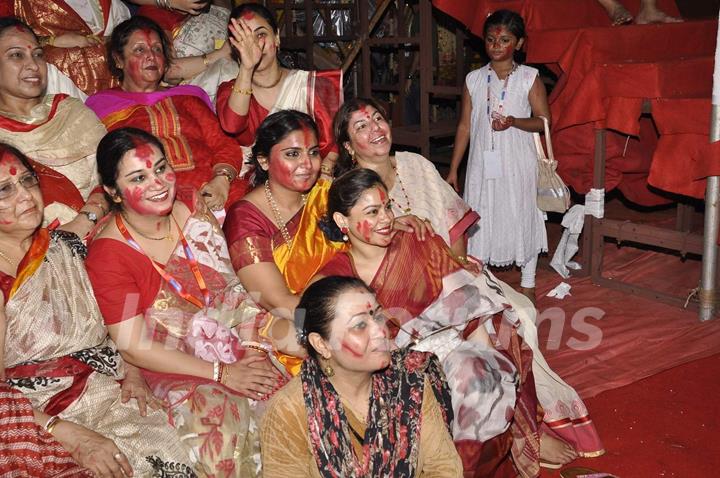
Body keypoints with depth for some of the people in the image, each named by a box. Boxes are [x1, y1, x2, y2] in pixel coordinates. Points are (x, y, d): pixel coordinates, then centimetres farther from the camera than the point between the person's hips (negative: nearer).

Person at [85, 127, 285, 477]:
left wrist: (254, 349, -12)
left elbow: (237, 287, 4)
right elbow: (134, 348, -14)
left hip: (239, 346, 5)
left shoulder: (192, 210, 0)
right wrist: (223, 373, -17)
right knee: (228, 429, -30)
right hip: (178, 372, -4)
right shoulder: (108, 255, -14)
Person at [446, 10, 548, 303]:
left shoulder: (529, 78, -3)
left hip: (518, 164, -2)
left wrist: (513, 121, -21)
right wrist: (453, 170, 4)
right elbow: (465, 126, 6)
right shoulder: (474, 80, 3)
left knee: (522, 218, 6)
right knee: (479, 219, 7)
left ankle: (528, 284, 23)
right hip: (482, 163, 2)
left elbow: (544, 121, -2)